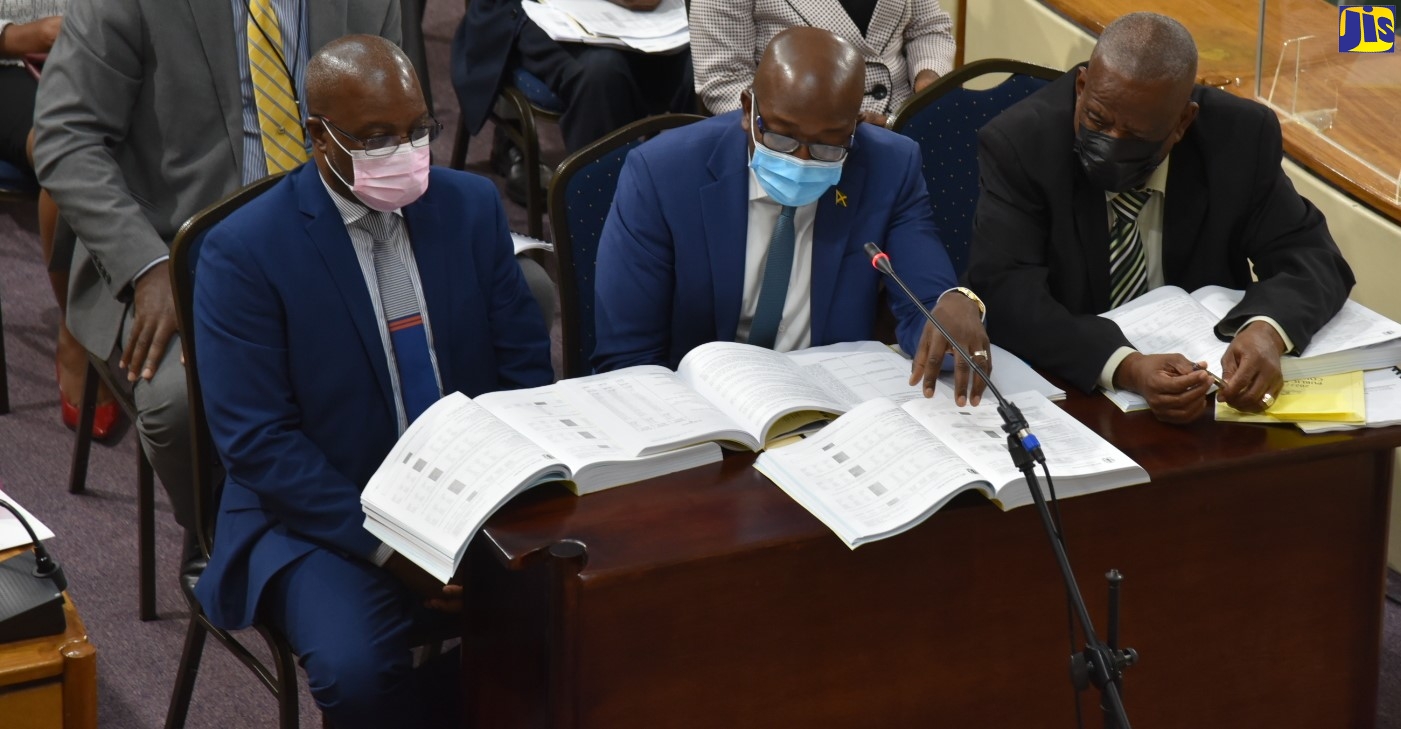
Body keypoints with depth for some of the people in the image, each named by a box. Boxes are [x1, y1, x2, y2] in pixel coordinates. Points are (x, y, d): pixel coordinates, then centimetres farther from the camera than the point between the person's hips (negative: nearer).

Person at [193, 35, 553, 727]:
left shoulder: (472, 205, 3)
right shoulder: (244, 249, -11)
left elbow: (525, 365, 6)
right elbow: (256, 440, -13)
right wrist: (385, 544, -21)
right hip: (326, 512, -3)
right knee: (357, 672, -30)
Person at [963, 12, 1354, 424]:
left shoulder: (1239, 138, -9)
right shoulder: (1018, 145, -15)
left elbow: (1310, 256, -5)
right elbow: (1005, 293, -23)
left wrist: (1268, 330, -28)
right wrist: (1126, 367, -37)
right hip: (1065, 392, -2)